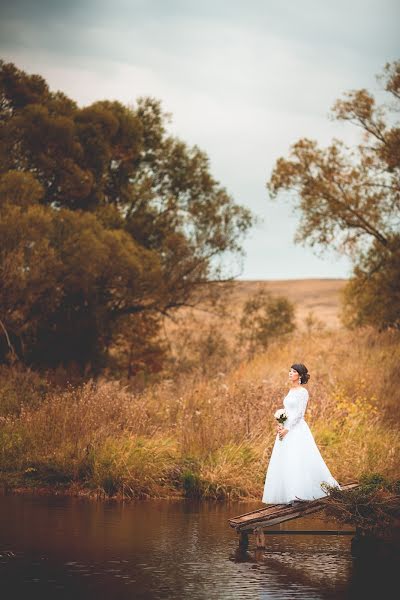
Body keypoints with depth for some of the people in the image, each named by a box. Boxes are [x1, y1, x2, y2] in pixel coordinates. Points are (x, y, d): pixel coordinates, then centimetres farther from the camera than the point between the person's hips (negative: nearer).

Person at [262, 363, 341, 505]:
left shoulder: (302, 392, -9)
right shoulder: (291, 391, 16)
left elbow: (299, 414, -14)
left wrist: (287, 429, -15)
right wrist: (281, 425, 3)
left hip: (297, 430, -9)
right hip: (287, 429, 9)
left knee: (296, 461, -11)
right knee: (283, 462, 4)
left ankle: (298, 494, -7)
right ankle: (288, 495, 6)